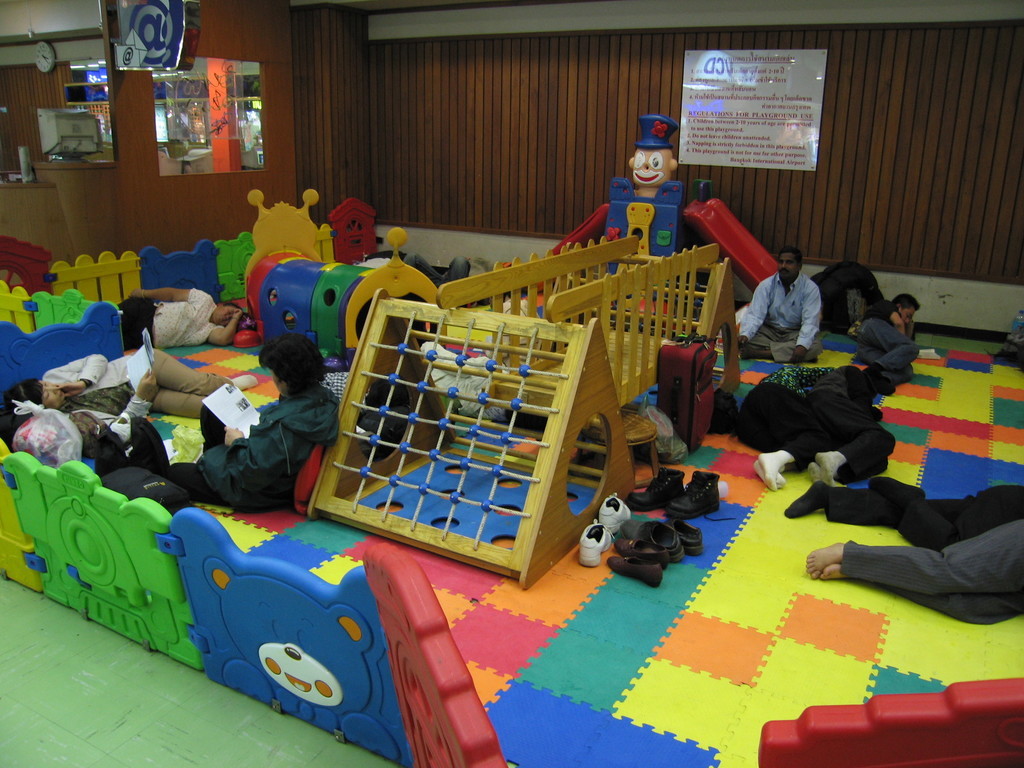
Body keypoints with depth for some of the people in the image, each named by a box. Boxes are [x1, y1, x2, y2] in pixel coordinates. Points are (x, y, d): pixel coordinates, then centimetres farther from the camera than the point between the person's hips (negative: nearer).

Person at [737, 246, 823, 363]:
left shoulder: (810, 288, -9)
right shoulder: (766, 285, -5)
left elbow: (810, 321, -19)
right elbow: (755, 315, -16)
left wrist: (802, 346, -37)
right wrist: (745, 335, -37)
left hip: (795, 333, 0)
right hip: (769, 331, 1)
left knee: (815, 347, -33)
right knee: (746, 341, -27)